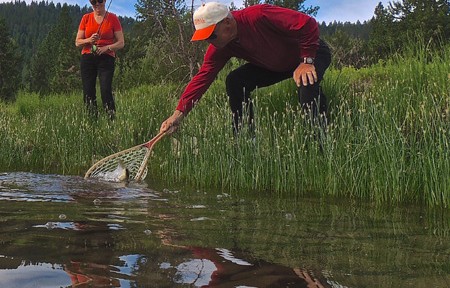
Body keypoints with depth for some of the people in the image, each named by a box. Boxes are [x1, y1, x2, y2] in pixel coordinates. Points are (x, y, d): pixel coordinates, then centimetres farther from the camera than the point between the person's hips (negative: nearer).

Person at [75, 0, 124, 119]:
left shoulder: (113, 18, 4)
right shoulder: (86, 18, 10)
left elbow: (121, 43, 2)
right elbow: (77, 42, 10)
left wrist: (106, 48, -14)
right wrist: (89, 40, -10)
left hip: (106, 58, -3)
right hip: (87, 58, 3)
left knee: (106, 91, -18)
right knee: (88, 92, -4)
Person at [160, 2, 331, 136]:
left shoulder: (258, 16, -37)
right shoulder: (219, 48, -15)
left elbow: (308, 24, -35)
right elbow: (202, 78, -19)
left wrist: (306, 62, -32)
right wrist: (179, 113, -26)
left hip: (312, 53, -6)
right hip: (275, 66, 6)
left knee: (306, 82, -40)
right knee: (235, 82, -11)